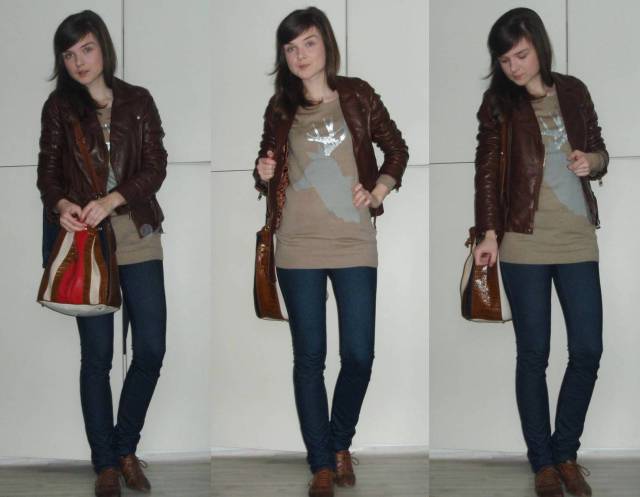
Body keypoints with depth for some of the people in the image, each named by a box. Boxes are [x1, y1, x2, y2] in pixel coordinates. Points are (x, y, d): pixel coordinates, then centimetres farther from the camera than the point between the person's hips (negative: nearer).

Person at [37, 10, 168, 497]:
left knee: (151, 349, 1)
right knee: (97, 355, 2)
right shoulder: (59, 107, 4)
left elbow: (156, 167, -1)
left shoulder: (138, 101, 5)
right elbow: (48, 171, 5)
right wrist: (61, 204, -17)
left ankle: (126, 447, 21)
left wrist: (112, 200, -17)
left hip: (138, 236, 1)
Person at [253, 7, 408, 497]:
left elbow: (397, 149, 10)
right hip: (299, 248, 1)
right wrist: (265, 175, -5)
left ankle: (340, 443, 25)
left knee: (359, 355, 0)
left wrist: (377, 192, -4)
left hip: (354, 243, 0)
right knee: (309, 357, 3)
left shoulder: (356, 95, 3)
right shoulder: (280, 107, 6)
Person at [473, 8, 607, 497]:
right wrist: (489, 232, -12)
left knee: (588, 350, 3)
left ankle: (566, 452, 21)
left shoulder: (574, 91, 6)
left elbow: (599, 152, 15)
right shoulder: (498, 102, -1)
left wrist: (592, 161, -9)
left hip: (578, 240, 3)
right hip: (525, 244, -3)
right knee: (533, 354, 3)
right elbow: (487, 170, -3)